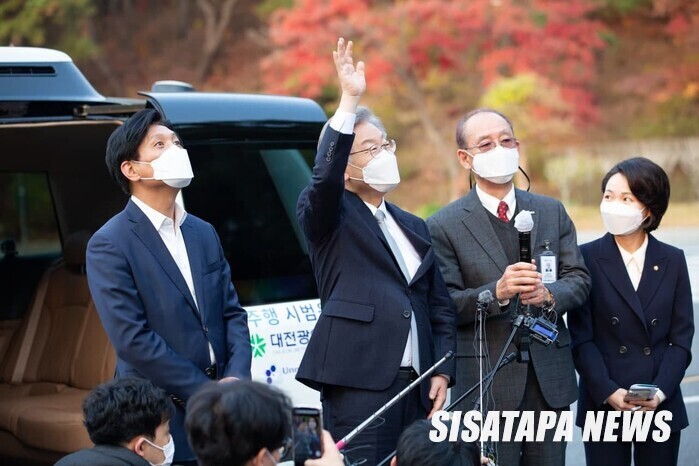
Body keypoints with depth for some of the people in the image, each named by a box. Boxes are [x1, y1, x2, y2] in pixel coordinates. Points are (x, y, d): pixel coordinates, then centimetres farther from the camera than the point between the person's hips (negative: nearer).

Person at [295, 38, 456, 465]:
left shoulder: (415, 228, 20)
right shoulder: (329, 217, 3)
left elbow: (441, 308, 19)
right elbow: (325, 178, -20)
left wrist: (442, 371, 6)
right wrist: (350, 101, -23)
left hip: (416, 385, 6)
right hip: (360, 385, -6)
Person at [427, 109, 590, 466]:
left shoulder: (552, 212, 11)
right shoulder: (444, 226, -3)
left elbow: (578, 279, 7)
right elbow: (445, 306, -9)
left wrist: (549, 294, -15)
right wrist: (497, 292, -25)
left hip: (550, 378, 4)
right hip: (487, 383, -4)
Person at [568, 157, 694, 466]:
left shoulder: (673, 261, 6)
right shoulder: (587, 258, -1)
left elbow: (681, 338, 3)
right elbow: (581, 338, -4)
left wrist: (660, 392, -10)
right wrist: (609, 393, -14)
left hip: (662, 406, 2)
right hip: (603, 405, -2)